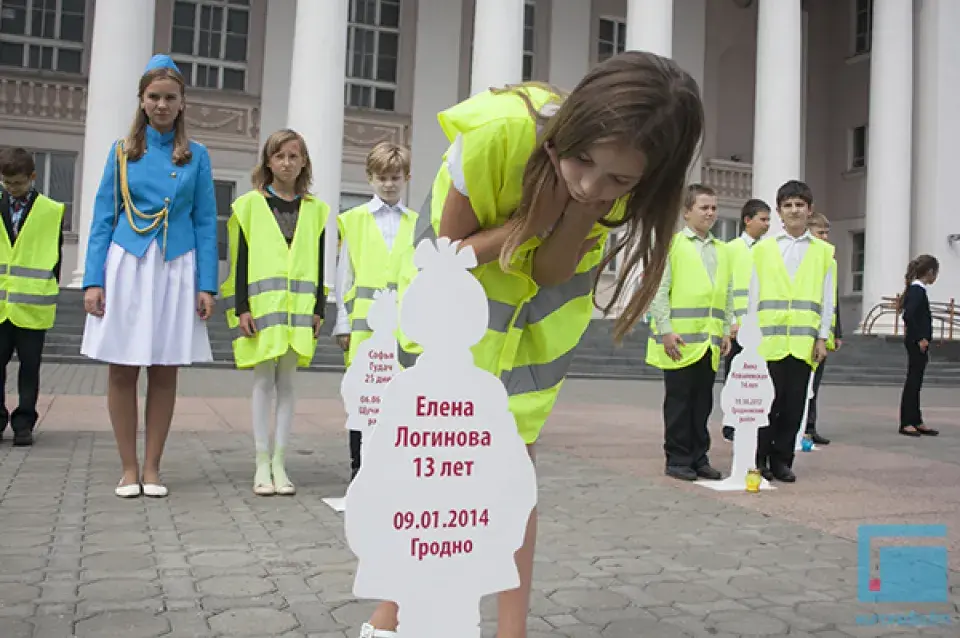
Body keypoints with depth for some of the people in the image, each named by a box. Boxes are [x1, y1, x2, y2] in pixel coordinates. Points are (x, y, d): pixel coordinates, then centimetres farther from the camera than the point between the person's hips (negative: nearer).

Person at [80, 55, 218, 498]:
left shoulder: (196, 156, 5)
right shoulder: (122, 151, 6)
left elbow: (205, 223, 4)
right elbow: (103, 218, 4)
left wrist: (207, 285, -4)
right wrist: (93, 280, -4)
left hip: (176, 269, 0)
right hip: (127, 265, 0)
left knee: (165, 372, 3)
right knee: (122, 371, 2)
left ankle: (152, 467, 14)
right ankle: (129, 468, 13)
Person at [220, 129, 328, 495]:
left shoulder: (315, 210, 10)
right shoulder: (250, 205, 3)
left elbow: (319, 263, 11)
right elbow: (240, 260, 1)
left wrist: (319, 309, 5)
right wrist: (240, 308, -6)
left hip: (299, 308, 2)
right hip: (262, 305, -2)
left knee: (286, 382, 5)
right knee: (264, 381, 1)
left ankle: (279, 464, 11)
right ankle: (262, 465, 8)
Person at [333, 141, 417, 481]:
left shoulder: (417, 224, 10)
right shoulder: (354, 220, 6)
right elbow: (344, 276, 5)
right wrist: (343, 324, 0)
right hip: (365, 323, -1)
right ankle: (359, 469, 13)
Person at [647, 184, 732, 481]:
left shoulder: (723, 250, 15)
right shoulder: (672, 244, -1)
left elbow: (728, 295, 17)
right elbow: (658, 291, -7)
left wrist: (726, 332, 8)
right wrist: (666, 330, -13)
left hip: (710, 342, 5)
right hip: (680, 341, -5)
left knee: (703, 402, 9)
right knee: (679, 401, 1)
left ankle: (699, 458, 18)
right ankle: (677, 459, 10)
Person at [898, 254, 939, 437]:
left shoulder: (916, 289, 13)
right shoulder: (918, 290, -15)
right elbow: (909, 315, -25)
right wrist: (920, 339, -19)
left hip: (918, 343, 10)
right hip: (917, 344, -10)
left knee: (915, 383, 13)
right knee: (913, 382, -5)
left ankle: (916, 422, 20)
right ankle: (906, 423, 1)